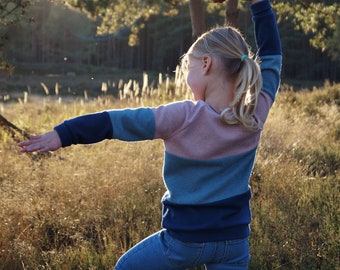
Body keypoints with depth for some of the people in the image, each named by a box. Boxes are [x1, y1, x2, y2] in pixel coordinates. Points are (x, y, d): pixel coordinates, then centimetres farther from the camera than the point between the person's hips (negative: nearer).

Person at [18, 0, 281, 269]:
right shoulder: (255, 115, -8)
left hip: (185, 238, -4)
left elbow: (117, 121, -14)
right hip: (235, 240, 5)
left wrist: (63, 134, -8)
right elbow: (271, 56, 5)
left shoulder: (182, 118, -20)